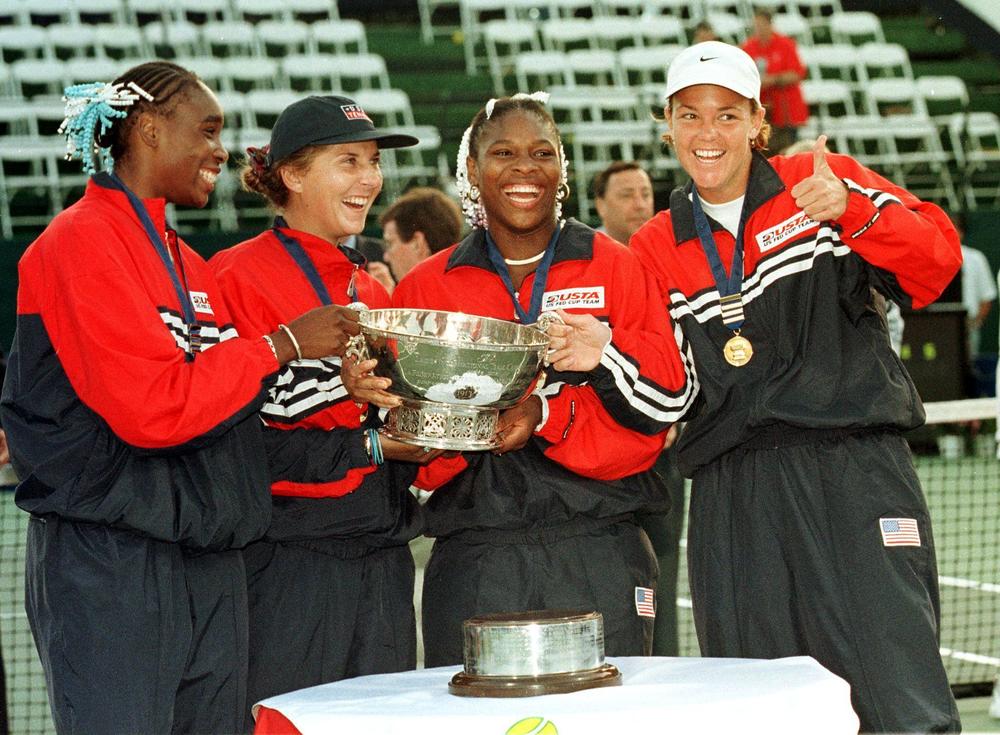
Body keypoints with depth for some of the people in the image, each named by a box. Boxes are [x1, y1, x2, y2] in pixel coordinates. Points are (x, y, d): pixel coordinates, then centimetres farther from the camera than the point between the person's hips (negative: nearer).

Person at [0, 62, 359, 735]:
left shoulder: (189, 266, 18)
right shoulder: (82, 241, -9)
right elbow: (152, 408, -18)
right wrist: (281, 345, -9)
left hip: (210, 565, 8)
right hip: (108, 563, -8)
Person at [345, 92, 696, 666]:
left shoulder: (614, 267, 6)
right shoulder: (425, 289, 11)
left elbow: (669, 397, -4)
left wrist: (545, 415, -17)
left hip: (598, 559, -1)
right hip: (472, 564, 1)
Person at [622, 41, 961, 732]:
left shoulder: (817, 182, 6)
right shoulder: (655, 249, 15)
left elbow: (935, 264, -4)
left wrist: (851, 210, -20)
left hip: (854, 473, -3)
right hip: (733, 504, 3)